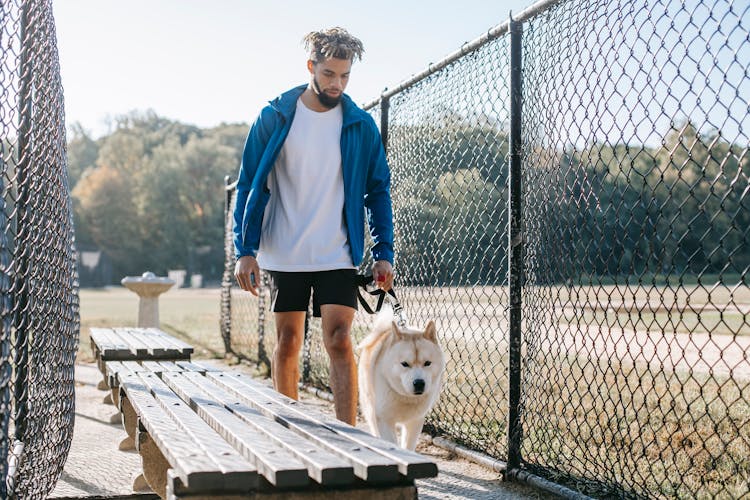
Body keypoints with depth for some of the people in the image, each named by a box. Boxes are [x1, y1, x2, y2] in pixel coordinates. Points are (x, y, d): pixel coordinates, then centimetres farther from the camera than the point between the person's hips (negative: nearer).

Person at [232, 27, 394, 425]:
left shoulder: (361, 125, 1)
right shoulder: (274, 118, -1)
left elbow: (378, 191, 6)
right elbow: (249, 186, 1)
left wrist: (383, 253, -2)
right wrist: (245, 250, -6)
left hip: (339, 257, 0)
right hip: (283, 255, 1)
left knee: (338, 341, -9)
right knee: (287, 344, 9)